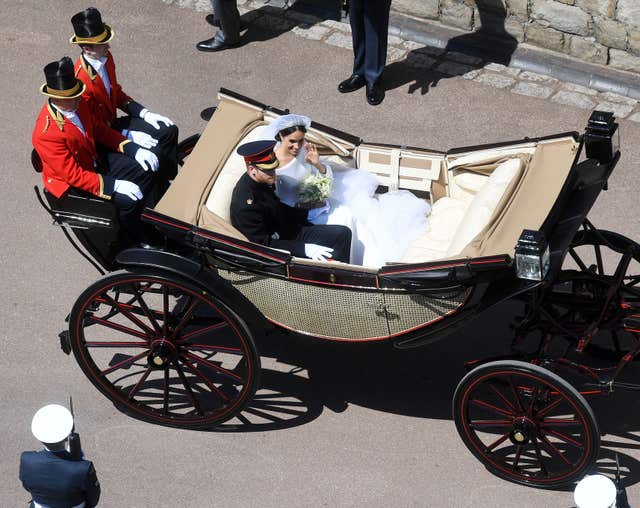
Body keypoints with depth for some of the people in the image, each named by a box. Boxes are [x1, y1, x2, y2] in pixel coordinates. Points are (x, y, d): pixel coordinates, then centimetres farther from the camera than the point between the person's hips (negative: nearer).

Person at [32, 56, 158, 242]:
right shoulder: (46, 133, -33)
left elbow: (101, 130, 6)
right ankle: (140, 242, 5)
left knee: (145, 170, 0)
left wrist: (133, 149, -6)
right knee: (128, 200, -23)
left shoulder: (77, 105, -9)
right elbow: (73, 175, -30)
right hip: (72, 184, -8)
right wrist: (114, 185, -31)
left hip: (95, 161, 8)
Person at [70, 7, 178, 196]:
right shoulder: (81, 80, -31)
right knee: (155, 154, -20)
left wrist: (144, 113, -1)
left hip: (113, 122, 8)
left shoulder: (106, 58, -5)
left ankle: (170, 182, 14)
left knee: (169, 131, 1)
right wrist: (130, 136, -24)